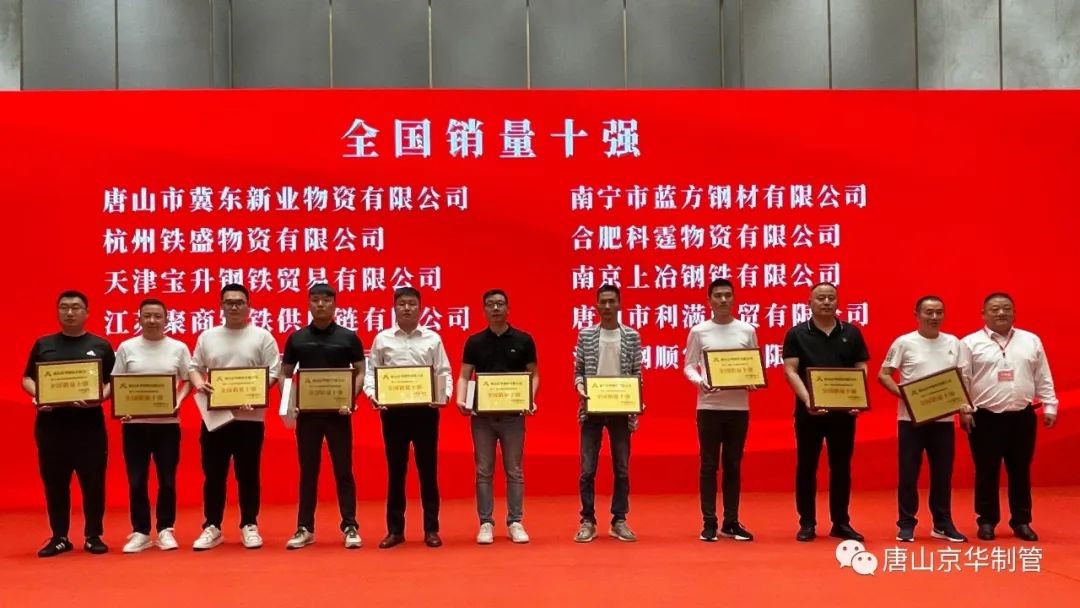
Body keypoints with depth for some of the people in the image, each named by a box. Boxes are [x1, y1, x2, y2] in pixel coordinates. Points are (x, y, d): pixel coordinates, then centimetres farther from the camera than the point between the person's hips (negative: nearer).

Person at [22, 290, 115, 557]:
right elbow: (27, 378, 12)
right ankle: (59, 537, 15)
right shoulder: (43, 344, 11)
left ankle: (93, 536, 11)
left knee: (93, 481, 1)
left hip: (89, 423, -2)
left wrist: (100, 397, -16)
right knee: (54, 482, 6)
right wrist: (36, 395, -9)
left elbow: (114, 381, 4)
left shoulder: (100, 345, 7)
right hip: (50, 423, 2)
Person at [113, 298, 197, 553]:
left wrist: (178, 401, -12)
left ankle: (165, 530, 15)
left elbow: (189, 381, 6)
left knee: (167, 480, 4)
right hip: (134, 423, 0)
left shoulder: (178, 348, 3)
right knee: (136, 480, 4)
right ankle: (140, 532, 13)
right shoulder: (126, 348, 4)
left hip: (167, 423, 0)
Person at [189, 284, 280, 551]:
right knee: (213, 474, 6)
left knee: (247, 475, 5)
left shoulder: (262, 337, 0)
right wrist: (198, 382, -10)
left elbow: (273, 373, -4)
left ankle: (249, 526, 16)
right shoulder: (207, 337, 10)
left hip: (249, 418, -2)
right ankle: (212, 527, 16)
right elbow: (194, 367, 12)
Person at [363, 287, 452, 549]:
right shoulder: (382, 339, 5)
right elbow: (371, 372, 6)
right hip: (393, 410, 0)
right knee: (395, 471, 7)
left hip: (425, 410, 0)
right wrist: (372, 394, -12)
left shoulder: (432, 339, 5)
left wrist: (444, 395, -13)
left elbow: (444, 372, 4)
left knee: (428, 470, 4)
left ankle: (431, 529, 12)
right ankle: (395, 530, 14)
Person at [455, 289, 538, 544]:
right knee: (484, 471, 4)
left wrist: (530, 399, -14)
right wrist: (461, 400, -15)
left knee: (514, 470, 4)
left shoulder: (523, 340, 2)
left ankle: (515, 522, 12)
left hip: (513, 413, -1)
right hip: (482, 413, 1)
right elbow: (464, 376, 3)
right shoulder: (475, 342, 4)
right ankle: (486, 523, 10)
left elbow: (533, 375, 4)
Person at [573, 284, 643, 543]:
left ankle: (619, 521, 14)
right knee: (587, 469, 0)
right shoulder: (586, 335, 3)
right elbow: (578, 371, 5)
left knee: (622, 468, 6)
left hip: (621, 409, 1)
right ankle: (587, 521, 9)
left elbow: (637, 373, 5)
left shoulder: (632, 336, 3)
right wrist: (580, 388, -14)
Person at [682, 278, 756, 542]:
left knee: (733, 465, 9)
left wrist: (753, 381, -12)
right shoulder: (698, 331, 1)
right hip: (709, 406, -2)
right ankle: (709, 523, 8)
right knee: (709, 465, 2)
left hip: (738, 406, 2)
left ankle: (731, 522, 16)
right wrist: (700, 381, -17)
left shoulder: (747, 330, 5)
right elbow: (689, 366, 3)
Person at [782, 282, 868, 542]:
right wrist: (807, 399, -20)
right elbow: (790, 371, -6)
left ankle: (841, 523, 16)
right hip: (809, 411, -2)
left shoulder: (852, 333, 6)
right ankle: (807, 523, 12)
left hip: (844, 411, 2)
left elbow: (861, 371, 5)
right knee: (806, 466, 4)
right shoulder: (797, 334, 0)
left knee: (841, 467, 7)